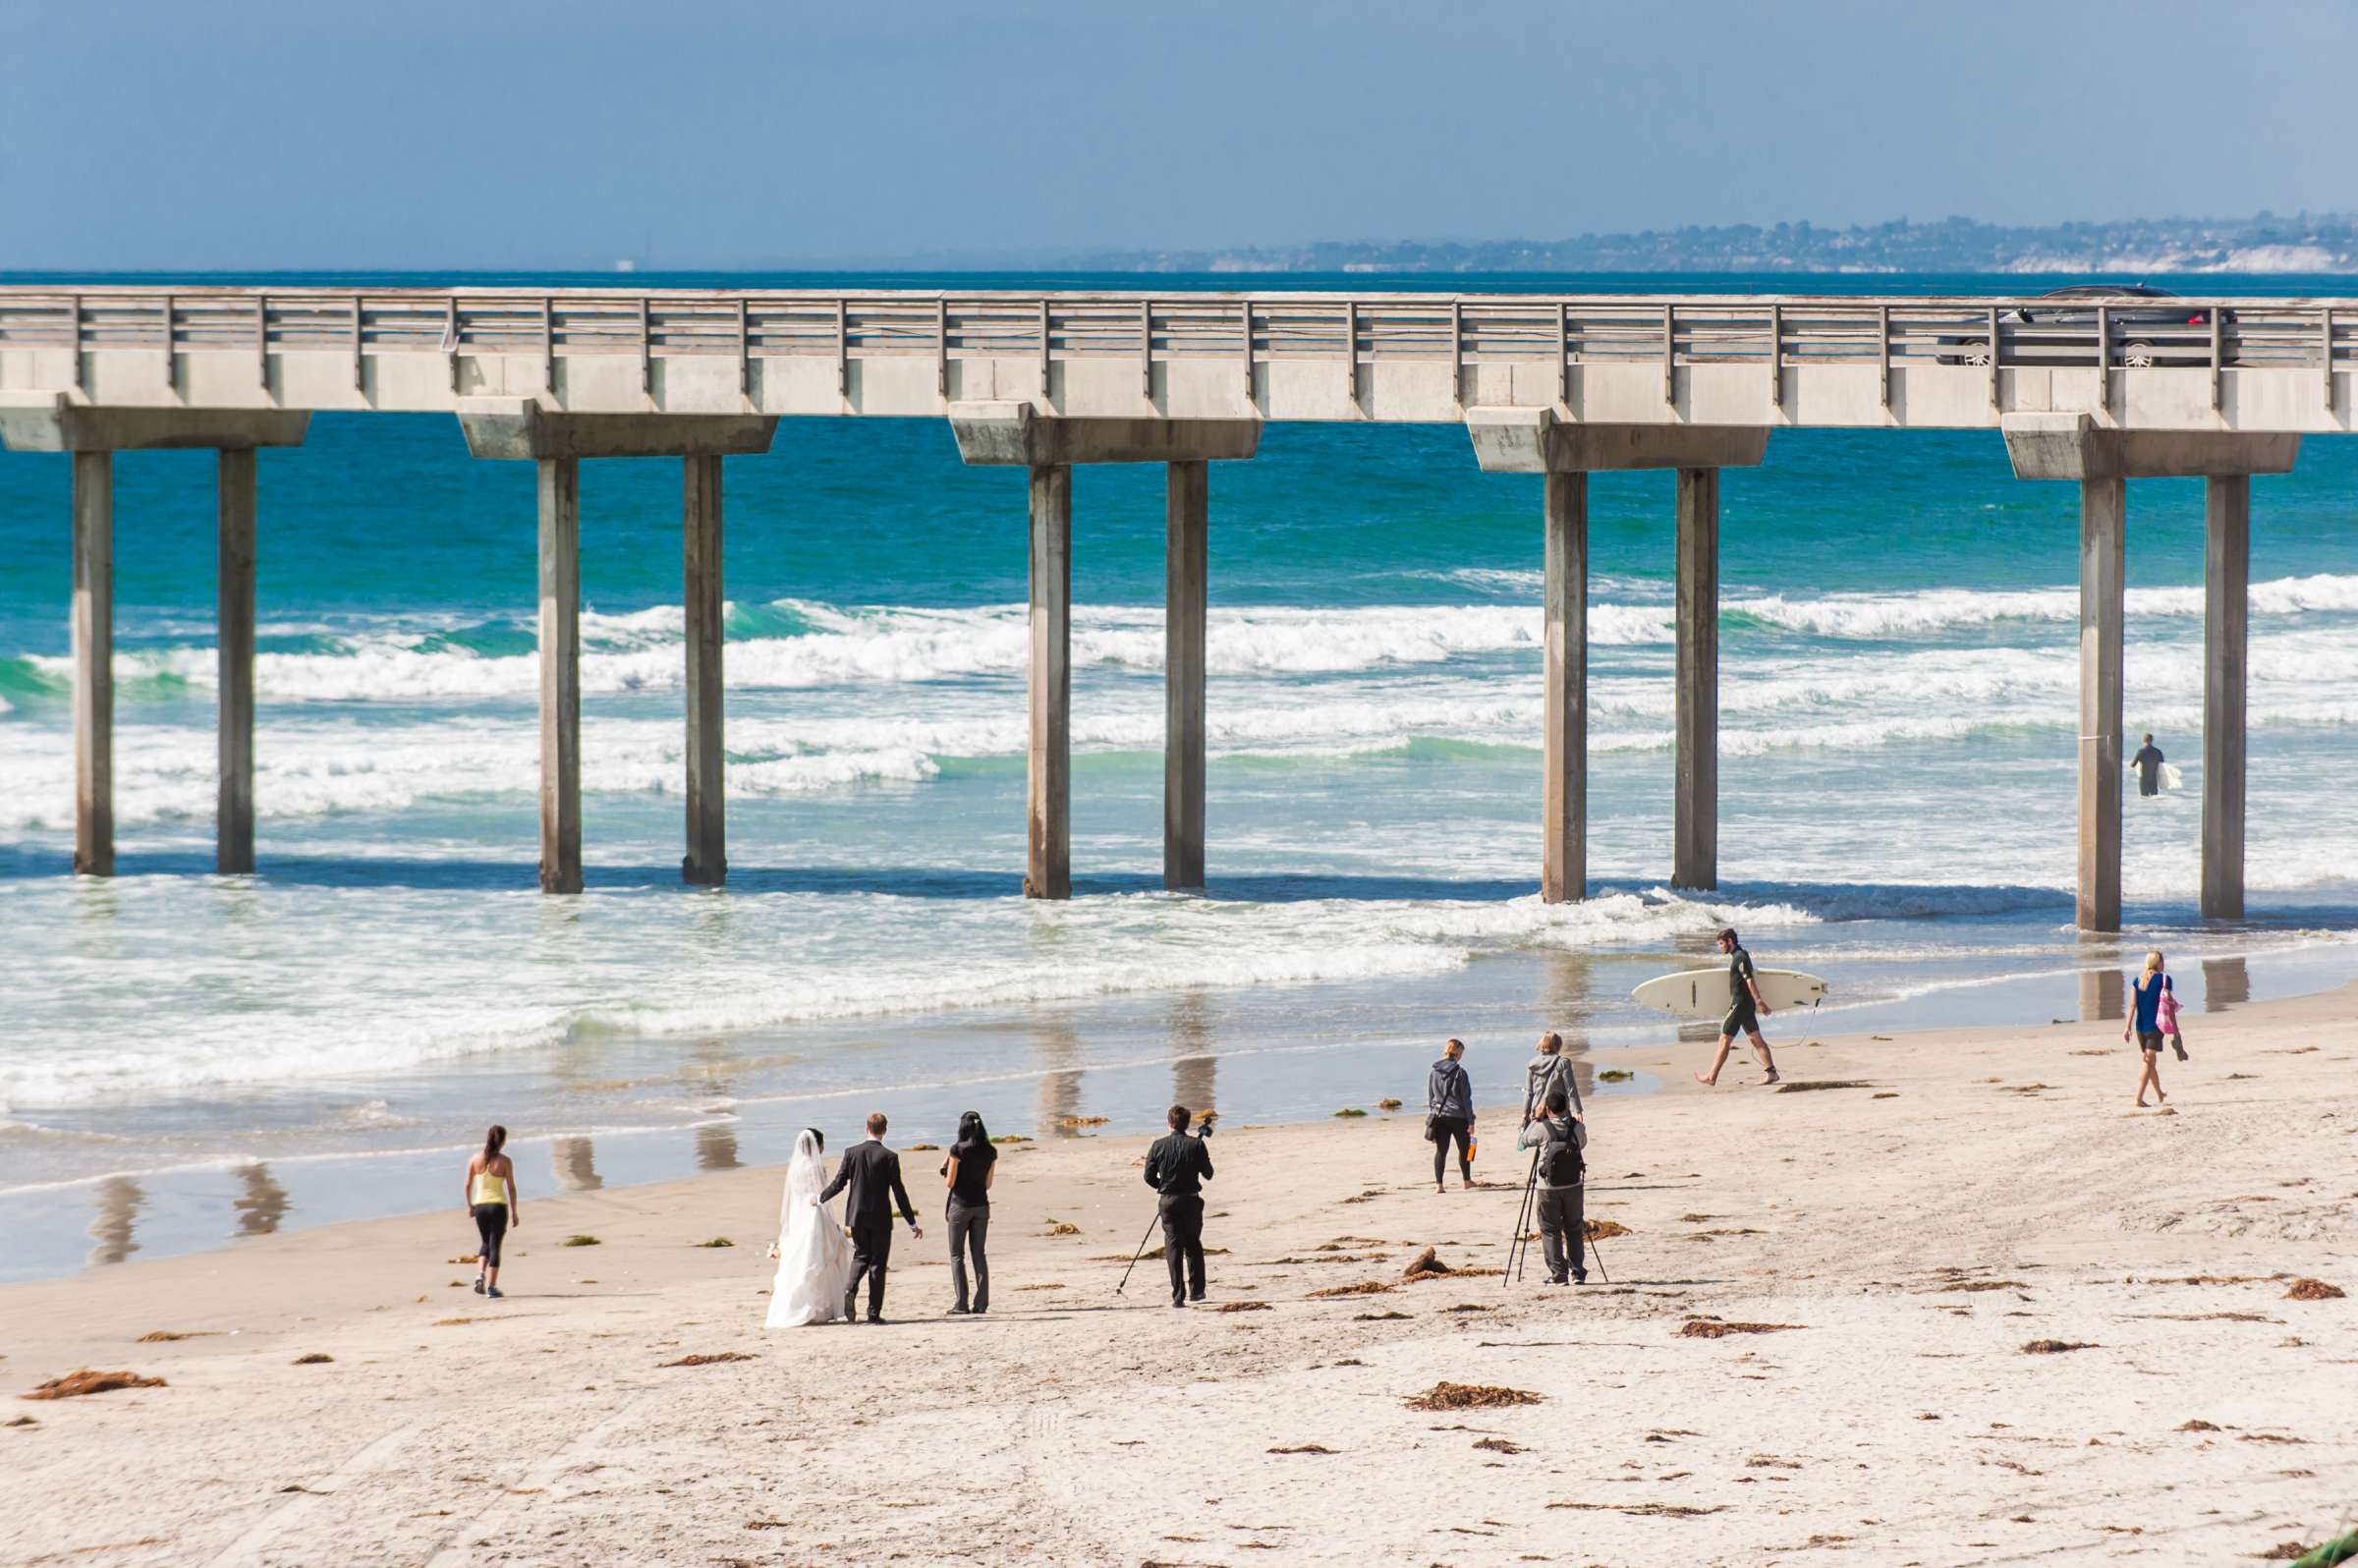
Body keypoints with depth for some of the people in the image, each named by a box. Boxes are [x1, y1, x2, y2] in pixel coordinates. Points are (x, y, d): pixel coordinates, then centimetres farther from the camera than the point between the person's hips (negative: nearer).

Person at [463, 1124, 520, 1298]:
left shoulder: (475, 1160, 0)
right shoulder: (504, 1162, -9)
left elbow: (468, 1185, 4)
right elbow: (511, 1188, -7)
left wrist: (469, 1205, 19)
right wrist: (514, 1212, 0)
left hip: (480, 1205, 3)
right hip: (498, 1205, -3)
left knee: (485, 1243, 22)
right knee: (495, 1245, 4)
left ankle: (480, 1274, 1)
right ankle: (491, 1286, 1)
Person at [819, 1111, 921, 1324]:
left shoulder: (852, 1154, -3)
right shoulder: (889, 1157, -10)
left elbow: (839, 1183, 0)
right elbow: (899, 1192, -9)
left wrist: (820, 1199, 20)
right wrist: (912, 1223, -2)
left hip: (857, 1217, 3)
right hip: (880, 1218, -3)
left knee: (861, 1256, 18)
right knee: (878, 1263, 5)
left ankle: (850, 1289, -10)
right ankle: (874, 1312, 3)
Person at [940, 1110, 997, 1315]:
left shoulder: (958, 1150, -13)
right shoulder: (990, 1152, 1)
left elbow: (949, 1182, -11)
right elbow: (988, 1184, 7)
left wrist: (945, 1168, 7)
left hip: (960, 1205, -4)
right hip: (981, 1206, 4)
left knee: (957, 1255, 3)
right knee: (978, 1254, 10)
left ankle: (961, 1302, -2)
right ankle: (981, 1302, 3)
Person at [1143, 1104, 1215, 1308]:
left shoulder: (1159, 1146, -3)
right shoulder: (1197, 1145, -7)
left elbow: (1149, 1176, -1)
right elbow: (1208, 1174, -1)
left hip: (1168, 1201, 0)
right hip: (1191, 1199, 0)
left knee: (1173, 1246, 2)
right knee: (1193, 1245, 16)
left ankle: (1178, 1295, -6)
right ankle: (1196, 1290, 18)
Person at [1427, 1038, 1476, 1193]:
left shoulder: (1435, 1072, 1)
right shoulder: (1459, 1073, -12)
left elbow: (1430, 1097, 7)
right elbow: (1466, 1099, -9)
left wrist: (1433, 1112, 17)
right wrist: (1470, 1121, -4)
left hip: (1439, 1115, 3)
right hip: (1458, 1116, -3)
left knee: (1441, 1150, 4)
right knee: (1464, 1148, 15)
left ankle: (1439, 1184, -2)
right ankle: (1466, 1180, 26)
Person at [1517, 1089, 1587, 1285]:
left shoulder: (1542, 1129, -14)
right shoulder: (1577, 1127, -7)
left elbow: (1525, 1140, 4)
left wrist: (1537, 1118, 9)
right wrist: (1573, 1117, 15)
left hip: (1548, 1188, -3)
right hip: (1573, 1187, 3)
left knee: (1550, 1231, 6)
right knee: (1574, 1229, 15)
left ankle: (1558, 1274, 2)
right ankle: (1577, 1272, 12)